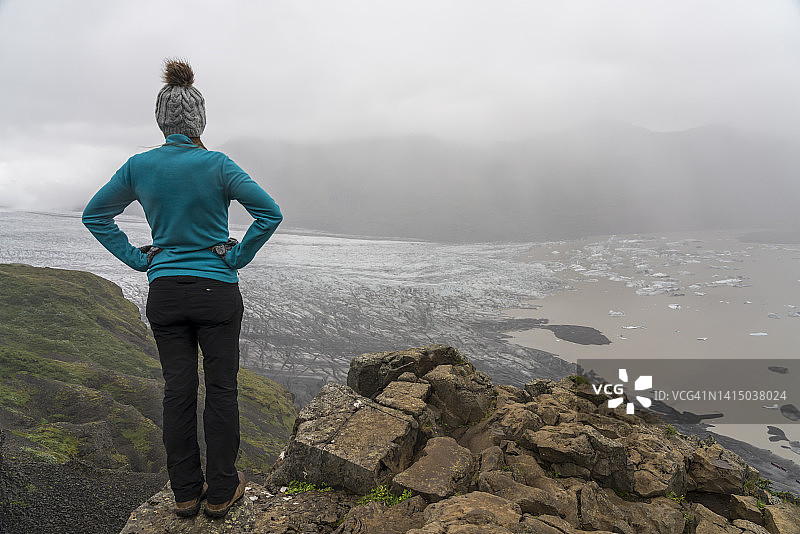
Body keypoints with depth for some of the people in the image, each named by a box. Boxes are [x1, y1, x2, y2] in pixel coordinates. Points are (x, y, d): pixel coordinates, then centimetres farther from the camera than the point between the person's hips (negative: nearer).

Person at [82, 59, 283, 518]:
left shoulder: (139, 166, 1)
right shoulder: (217, 164, -10)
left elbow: (95, 215, 10)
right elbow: (270, 212, -15)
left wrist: (137, 257, 9)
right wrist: (239, 257, -5)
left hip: (164, 291, 4)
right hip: (217, 291, -3)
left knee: (178, 390, 11)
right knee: (221, 389, 7)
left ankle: (186, 492, 23)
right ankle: (221, 491, 17)